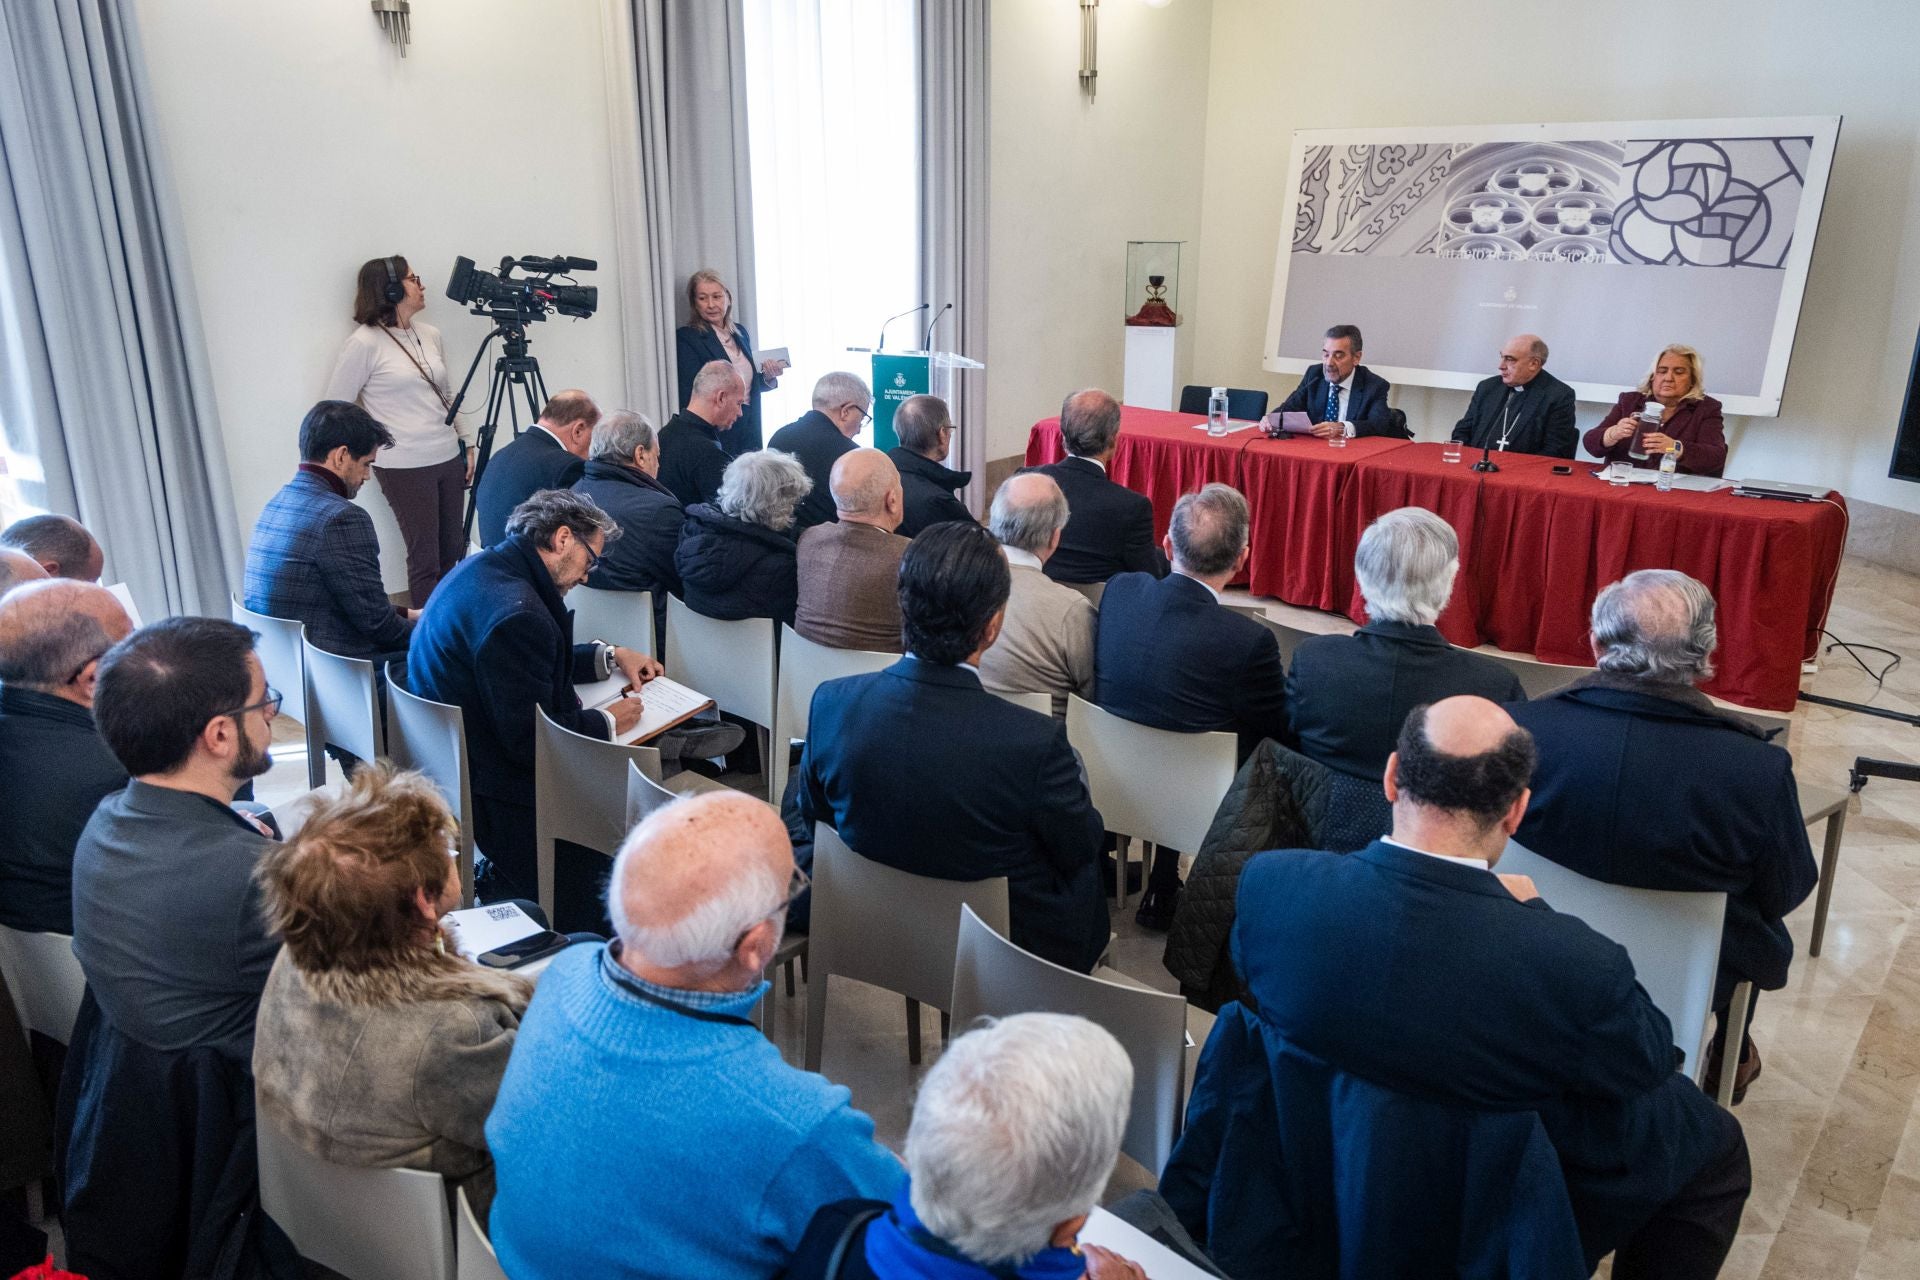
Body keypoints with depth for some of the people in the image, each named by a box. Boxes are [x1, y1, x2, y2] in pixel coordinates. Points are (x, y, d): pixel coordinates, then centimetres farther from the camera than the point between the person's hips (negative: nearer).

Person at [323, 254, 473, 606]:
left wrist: (468, 444, 14)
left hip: (449, 458, 6)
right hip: (405, 467, -6)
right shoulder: (363, 343, -9)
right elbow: (334, 408, -6)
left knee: (453, 550, 9)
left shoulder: (430, 335, 10)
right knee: (425, 558, -2)